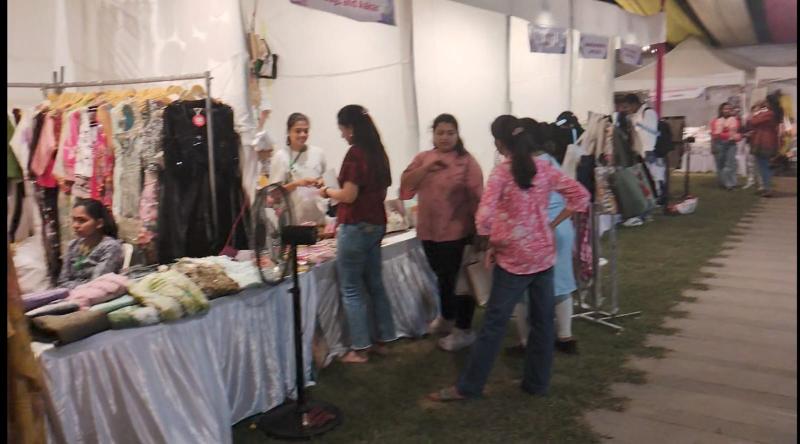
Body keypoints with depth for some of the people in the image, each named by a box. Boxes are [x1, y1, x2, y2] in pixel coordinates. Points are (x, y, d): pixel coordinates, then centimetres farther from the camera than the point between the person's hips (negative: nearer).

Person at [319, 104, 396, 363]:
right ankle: (383, 340, 24)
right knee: (375, 284, 16)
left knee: (351, 289, 2)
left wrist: (328, 192, 0)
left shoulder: (355, 153, -15)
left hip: (356, 227, -8)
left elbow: (349, 195, -19)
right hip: (376, 224, 8)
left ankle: (359, 349, 7)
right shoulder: (378, 152, 10)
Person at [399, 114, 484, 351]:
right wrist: (428, 167, -17)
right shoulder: (423, 158, 8)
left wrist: (479, 230, -13)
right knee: (443, 277, 23)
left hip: (457, 232, -5)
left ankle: (464, 330, 20)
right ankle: (447, 317, 44)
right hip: (429, 231, 5)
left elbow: (476, 198, -11)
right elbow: (406, 184, -4)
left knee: (459, 280, 5)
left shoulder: (467, 161, -8)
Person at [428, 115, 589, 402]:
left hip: (514, 258, -5)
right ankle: (537, 383, 25)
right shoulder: (544, 168, 3)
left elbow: (484, 218, -23)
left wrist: (493, 243, -6)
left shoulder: (501, 173, -13)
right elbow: (580, 196, 5)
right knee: (543, 321, 13)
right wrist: (552, 225, 6)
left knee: (494, 323, 2)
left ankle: (468, 386, 12)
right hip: (544, 255, 5)